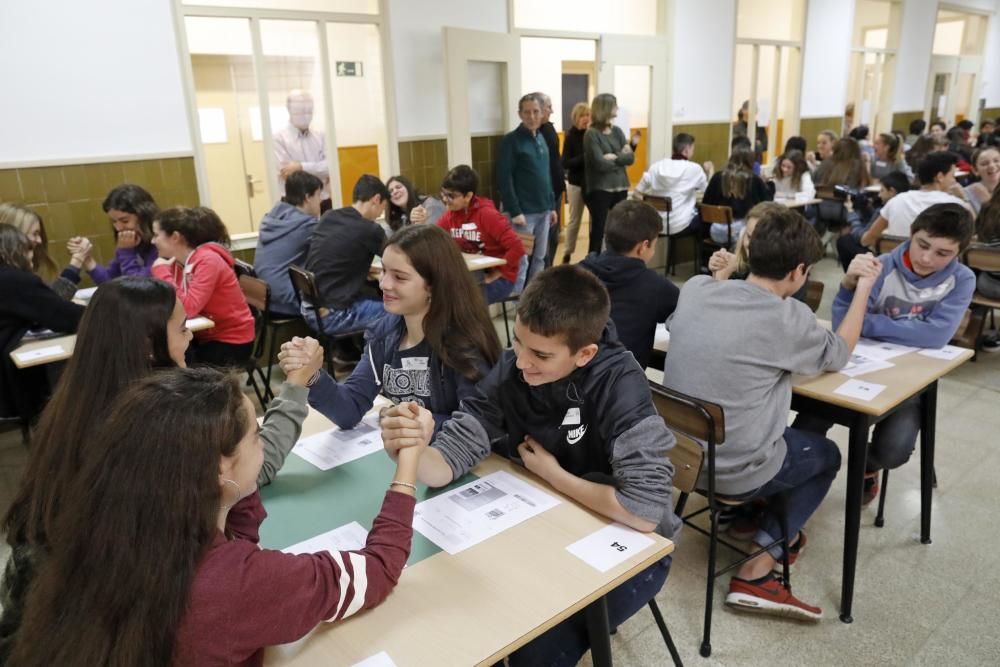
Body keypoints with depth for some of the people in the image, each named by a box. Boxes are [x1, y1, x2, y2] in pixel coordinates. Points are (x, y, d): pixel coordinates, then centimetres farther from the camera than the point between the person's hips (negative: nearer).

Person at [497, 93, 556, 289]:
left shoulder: (541, 138, 13)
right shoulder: (511, 140, -9)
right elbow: (504, 179, -14)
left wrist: (551, 206, 14)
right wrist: (515, 211, -18)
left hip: (543, 211, 7)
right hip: (523, 212, -7)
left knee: (539, 259, 12)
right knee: (520, 260, -5)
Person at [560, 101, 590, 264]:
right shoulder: (571, 136, -5)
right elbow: (565, 163, -12)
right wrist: (585, 157, -22)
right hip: (576, 183, -1)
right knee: (574, 220, 8)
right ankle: (567, 254, 22)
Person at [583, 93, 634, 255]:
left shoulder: (617, 131, 10)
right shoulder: (591, 134, -8)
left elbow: (631, 157, 2)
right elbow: (600, 164, -17)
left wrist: (614, 157, -14)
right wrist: (621, 157, -3)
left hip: (620, 188, 6)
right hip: (599, 190, -6)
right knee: (598, 231, 0)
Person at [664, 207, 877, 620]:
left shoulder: (695, 288, -6)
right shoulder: (788, 318, -18)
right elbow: (839, 355, 5)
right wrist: (863, 289, 15)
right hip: (734, 473, -6)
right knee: (826, 454, 23)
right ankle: (757, 570, 13)